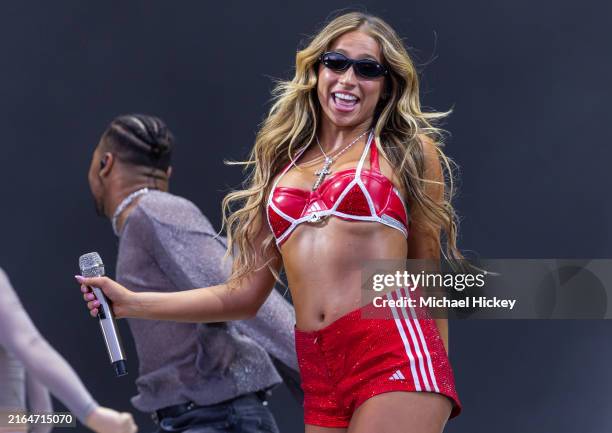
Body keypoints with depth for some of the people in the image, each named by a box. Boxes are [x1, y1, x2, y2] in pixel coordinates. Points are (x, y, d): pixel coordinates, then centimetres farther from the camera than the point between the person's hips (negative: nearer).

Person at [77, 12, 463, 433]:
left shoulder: (410, 151, 8)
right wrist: (132, 304, 12)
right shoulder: (283, 163, 17)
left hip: (394, 356, -4)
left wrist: (436, 390, 13)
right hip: (320, 372, 4)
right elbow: (246, 292, 17)